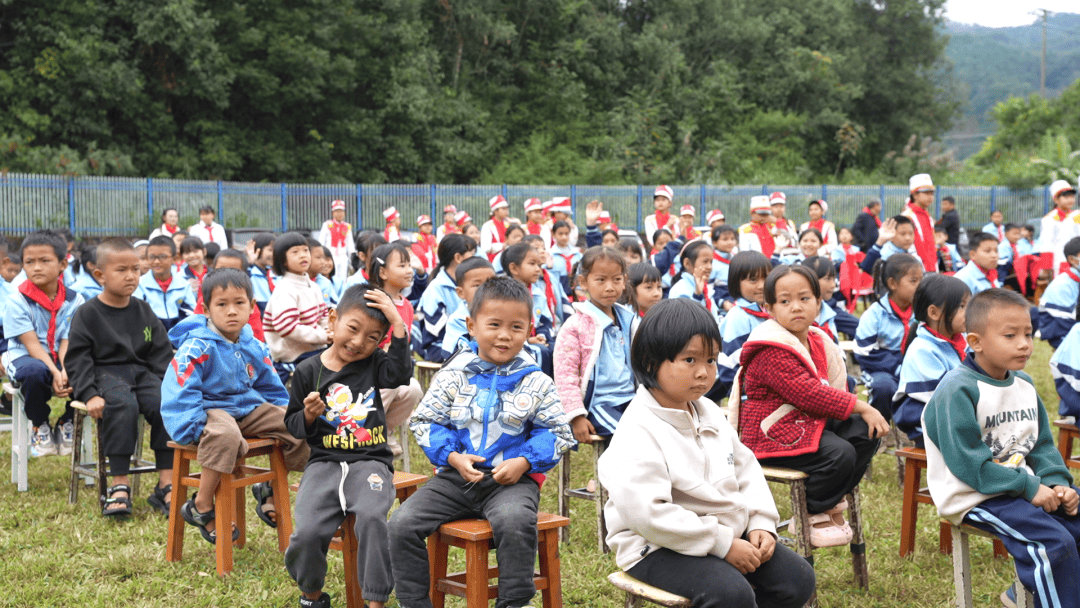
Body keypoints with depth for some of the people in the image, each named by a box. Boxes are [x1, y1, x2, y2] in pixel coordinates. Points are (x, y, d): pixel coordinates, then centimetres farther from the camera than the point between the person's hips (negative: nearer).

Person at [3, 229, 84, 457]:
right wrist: (55, 373, -29)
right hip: (25, 358, -3)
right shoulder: (17, 301, -9)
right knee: (35, 372, -38)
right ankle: (40, 427, -9)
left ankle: (66, 423, 3)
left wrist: (66, 372, -26)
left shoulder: (74, 300, 0)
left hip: (61, 359, 3)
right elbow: (32, 344, -15)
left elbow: (67, 342, -6)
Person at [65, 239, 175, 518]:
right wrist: (89, 394, -16)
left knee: (166, 404, -26)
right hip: (106, 372, -4)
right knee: (123, 405, -36)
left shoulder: (143, 311, 13)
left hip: (142, 371, 4)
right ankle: (119, 485, -30)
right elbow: (77, 358, -3)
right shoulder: (87, 314, 2)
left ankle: (166, 485, -21)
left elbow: (162, 353, 14)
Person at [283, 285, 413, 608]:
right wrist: (308, 415, -9)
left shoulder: (374, 364, 8)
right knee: (308, 531, -21)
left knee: (372, 517, -30)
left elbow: (401, 372, -15)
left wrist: (398, 324, -15)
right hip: (324, 462, 1)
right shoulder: (309, 371, 7)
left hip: (370, 461, 0)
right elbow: (292, 425, 13)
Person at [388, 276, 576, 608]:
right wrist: (452, 456, -10)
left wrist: (524, 461, -11)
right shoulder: (453, 375, 3)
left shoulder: (536, 383, 2)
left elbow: (558, 432, 5)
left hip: (512, 478, -2)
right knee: (401, 524, -14)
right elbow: (424, 420, 6)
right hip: (456, 475, 3)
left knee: (514, 521, -36)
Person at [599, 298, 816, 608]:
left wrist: (761, 523, 0)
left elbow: (745, 467, 17)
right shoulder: (638, 433, -21)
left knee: (798, 579, 1)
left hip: (728, 533, 9)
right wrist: (722, 544, -24)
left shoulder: (709, 413, 8)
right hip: (660, 548, -9)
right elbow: (647, 513, -29)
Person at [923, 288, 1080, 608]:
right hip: (975, 495, -9)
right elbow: (967, 461, -20)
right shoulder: (958, 390, -17)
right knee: (1054, 542, -24)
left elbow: (1042, 444, 14)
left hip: (1025, 484, 9)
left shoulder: (1024, 385, 10)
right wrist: (1028, 488, -21)